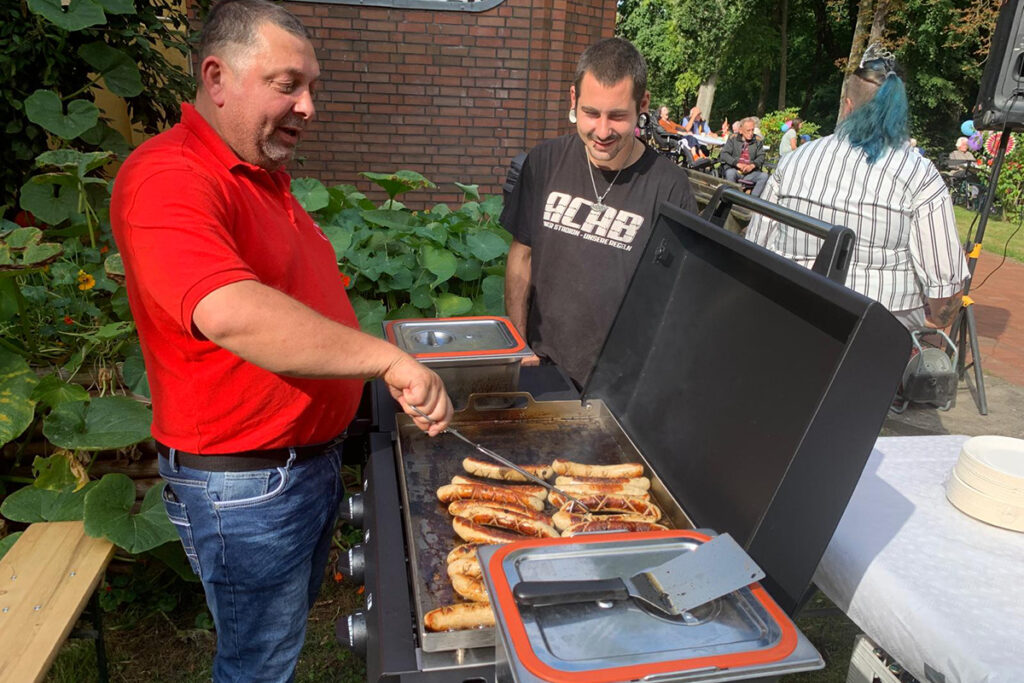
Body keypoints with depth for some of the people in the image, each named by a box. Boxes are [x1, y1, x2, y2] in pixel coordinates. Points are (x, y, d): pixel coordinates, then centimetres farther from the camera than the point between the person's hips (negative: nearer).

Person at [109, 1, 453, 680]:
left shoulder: (266, 171, 9)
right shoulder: (169, 180, -23)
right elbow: (230, 315, -40)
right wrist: (388, 358, -39)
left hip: (314, 456, 9)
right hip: (245, 488, -9)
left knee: (294, 622, 28)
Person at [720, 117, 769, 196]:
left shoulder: (757, 141, 10)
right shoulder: (733, 139, 4)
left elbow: (761, 156, 7)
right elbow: (723, 155, -4)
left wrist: (753, 165, -16)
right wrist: (738, 164, -18)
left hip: (750, 172, 3)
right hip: (734, 169, -2)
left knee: (764, 176, -23)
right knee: (730, 173, -35)